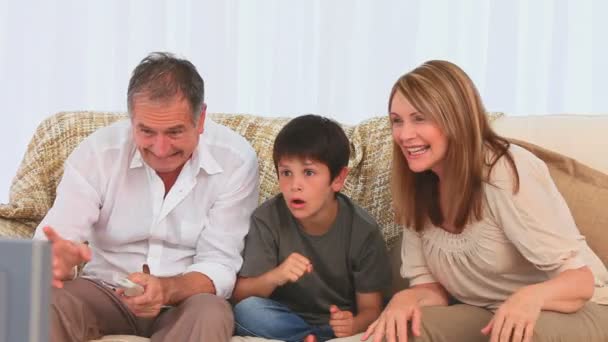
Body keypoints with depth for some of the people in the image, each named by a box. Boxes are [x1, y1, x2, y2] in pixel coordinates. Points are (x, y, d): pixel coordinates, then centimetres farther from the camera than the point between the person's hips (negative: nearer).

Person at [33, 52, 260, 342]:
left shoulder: (235, 160, -13)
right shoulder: (96, 152, -10)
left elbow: (220, 266, -14)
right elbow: (52, 244, -18)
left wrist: (167, 290, -36)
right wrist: (57, 259, -45)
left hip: (188, 298, 1)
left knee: (212, 315, -34)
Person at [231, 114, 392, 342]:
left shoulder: (362, 230, -11)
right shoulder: (267, 219, -10)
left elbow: (370, 309, -5)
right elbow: (241, 294, -10)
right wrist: (275, 276, -32)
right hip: (285, 322, 2)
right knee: (247, 310, -30)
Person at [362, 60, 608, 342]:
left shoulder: (507, 173, -23)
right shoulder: (417, 188, -3)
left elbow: (582, 279, -23)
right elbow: (430, 284, 1)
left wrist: (532, 297, -44)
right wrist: (407, 298, -23)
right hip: (487, 314, 5)